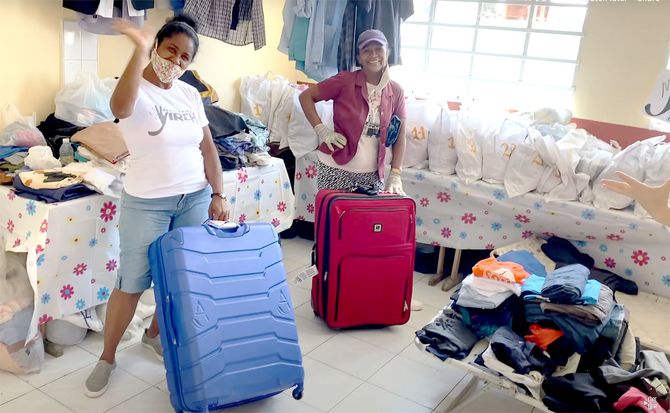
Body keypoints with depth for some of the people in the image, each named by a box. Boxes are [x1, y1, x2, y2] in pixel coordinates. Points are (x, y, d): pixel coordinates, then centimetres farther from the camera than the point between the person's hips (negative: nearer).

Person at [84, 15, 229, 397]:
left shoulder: (190, 94, 5)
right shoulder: (137, 91, -11)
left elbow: (208, 148, 8)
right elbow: (120, 107, -37)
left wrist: (218, 195, 2)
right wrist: (141, 48, -37)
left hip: (194, 198, 5)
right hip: (147, 203, -5)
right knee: (132, 283, 3)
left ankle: (154, 334, 38)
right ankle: (107, 357, 23)